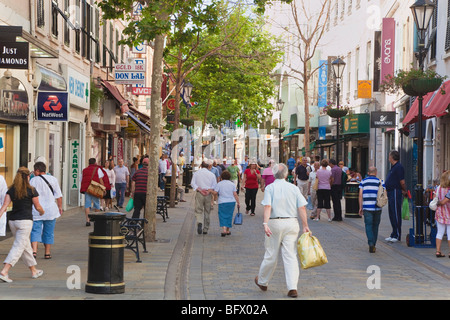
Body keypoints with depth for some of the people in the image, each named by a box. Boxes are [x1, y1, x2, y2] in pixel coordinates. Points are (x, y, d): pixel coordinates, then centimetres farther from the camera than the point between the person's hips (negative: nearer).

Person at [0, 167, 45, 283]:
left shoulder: (11, 190, 6)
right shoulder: (31, 190, -7)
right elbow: (38, 207, 1)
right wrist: (42, 212, 21)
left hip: (12, 220, 6)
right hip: (25, 221, -6)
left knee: (26, 246, 17)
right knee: (18, 247, -7)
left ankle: (34, 271, 29)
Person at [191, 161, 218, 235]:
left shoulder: (196, 173, 5)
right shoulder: (212, 174, 7)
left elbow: (193, 183, -4)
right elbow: (214, 185, -1)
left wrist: (200, 190, -10)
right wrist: (209, 190, -9)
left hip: (199, 194, -1)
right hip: (208, 195, 1)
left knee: (198, 210, 0)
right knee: (207, 211, 11)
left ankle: (199, 222, -29)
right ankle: (205, 229, 15)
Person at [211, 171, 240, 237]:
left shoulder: (219, 184, -3)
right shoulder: (232, 184, 3)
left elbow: (215, 192, -8)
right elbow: (235, 194, -1)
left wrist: (211, 191, 13)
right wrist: (238, 203, 3)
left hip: (222, 202, -2)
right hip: (231, 202, 2)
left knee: (222, 216, 0)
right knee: (229, 216, 12)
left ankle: (224, 229, -19)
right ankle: (228, 230, 19)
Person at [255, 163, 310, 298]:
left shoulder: (270, 188, -2)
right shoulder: (294, 188, 6)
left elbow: (268, 207, -15)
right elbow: (302, 208, 0)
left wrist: (265, 223, -21)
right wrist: (305, 225, 3)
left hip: (275, 223, -1)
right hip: (292, 223, 2)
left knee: (271, 255, 10)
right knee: (290, 255, 1)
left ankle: (262, 282, 29)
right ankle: (292, 287, -7)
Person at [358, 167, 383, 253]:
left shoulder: (363, 181, 6)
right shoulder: (380, 182, 6)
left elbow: (360, 195, 1)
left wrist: (360, 207, 5)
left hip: (367, 207, -1)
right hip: (377, 208, 1)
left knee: (368, 225, -2)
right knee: (375, 226, 12)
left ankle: (371, 243, -21)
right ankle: (373, 245, 18)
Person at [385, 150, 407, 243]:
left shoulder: (398, 167, -15)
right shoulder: (393, 167, 17)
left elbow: (402, 182, -16)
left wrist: (405, 191, -4)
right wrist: (404, 191, 16)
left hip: (395, 193, -10)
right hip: (391, 193, 10)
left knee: (396, 214, -6)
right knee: (392, 214, 14)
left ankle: (397, 236, -2)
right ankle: (394, 234, 21)